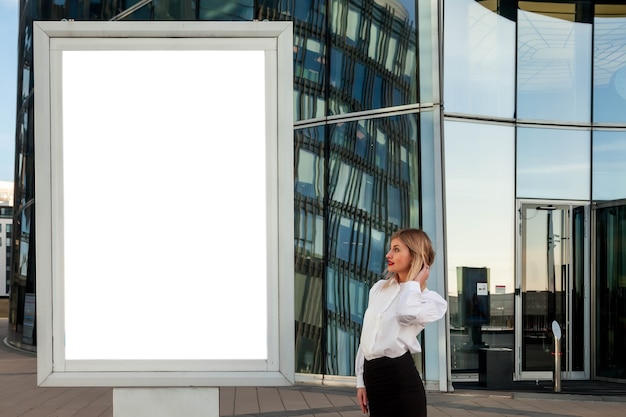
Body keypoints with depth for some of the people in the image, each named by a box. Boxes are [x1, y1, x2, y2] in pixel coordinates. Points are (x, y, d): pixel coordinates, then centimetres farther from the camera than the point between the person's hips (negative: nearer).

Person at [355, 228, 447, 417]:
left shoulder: (431, 300, -1)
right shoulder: (379, 288, 14)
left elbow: (406, 314, -24)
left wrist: (416, 281, -7)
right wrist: (361, 381, 12)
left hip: (401, 379, -5)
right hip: (374, 378, 5)